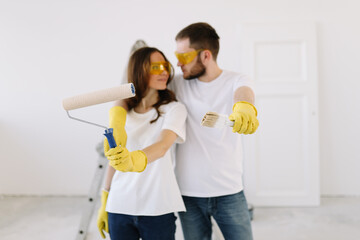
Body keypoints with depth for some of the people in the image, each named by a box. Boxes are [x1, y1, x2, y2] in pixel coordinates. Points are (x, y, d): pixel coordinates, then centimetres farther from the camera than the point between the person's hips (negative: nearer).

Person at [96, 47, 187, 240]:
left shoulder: (174, 109, -3)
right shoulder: (121, 113, 8)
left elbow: (163, 145, -20)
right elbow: (114, 159, 14)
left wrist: (135, 159, -40)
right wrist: (104, 203, 14)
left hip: (157, 210, -3)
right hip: (119, 208, 3)